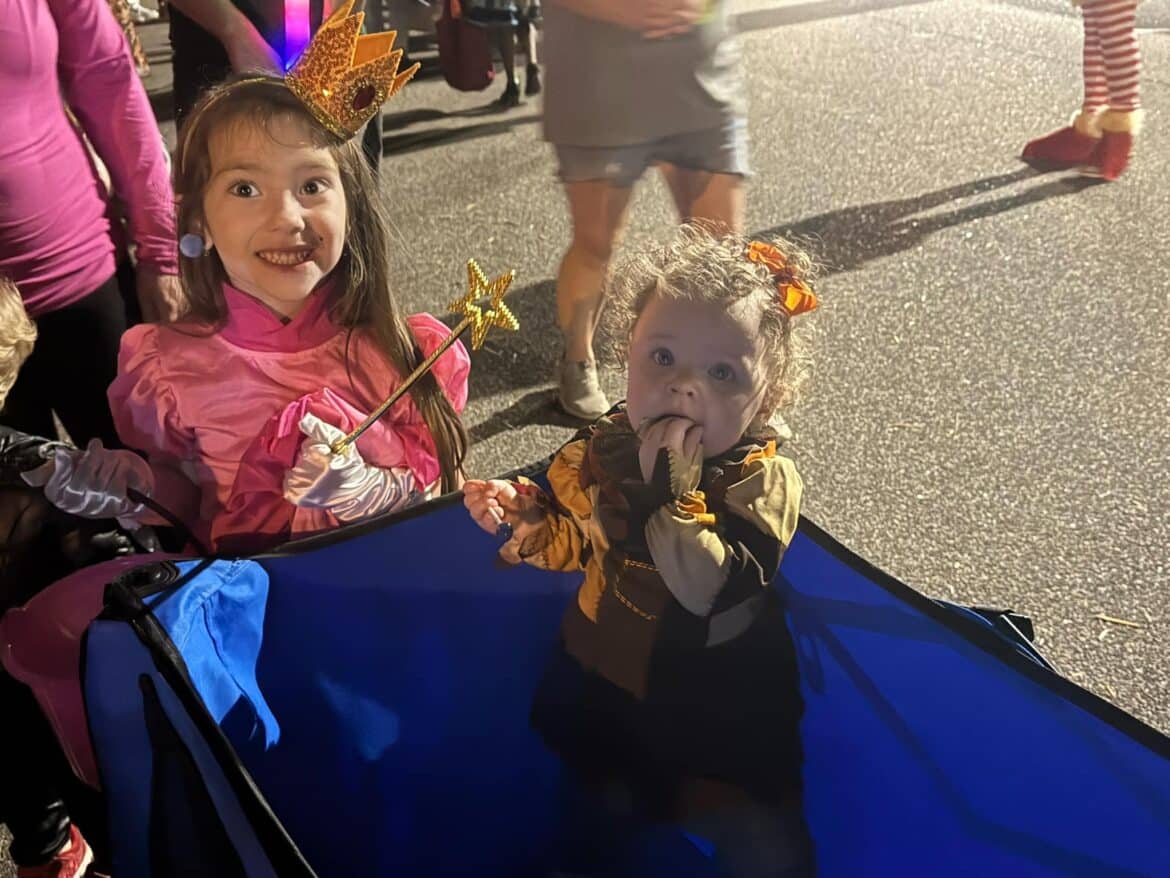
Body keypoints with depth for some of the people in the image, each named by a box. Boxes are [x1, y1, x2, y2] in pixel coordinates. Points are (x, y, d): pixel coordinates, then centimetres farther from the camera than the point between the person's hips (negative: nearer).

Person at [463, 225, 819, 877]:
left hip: (721, 712, -4)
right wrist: (527, 518, -12)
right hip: (601, 677, 4)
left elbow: (712, 589, -37)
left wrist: (672, 490, -41)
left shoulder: (763, 479, -23)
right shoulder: (603, 449, -10)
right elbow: (575, 542, 7)